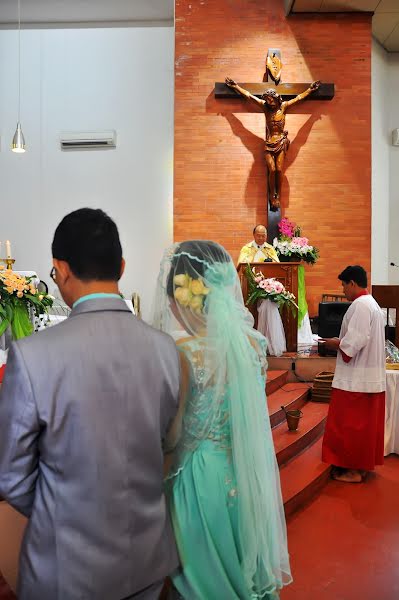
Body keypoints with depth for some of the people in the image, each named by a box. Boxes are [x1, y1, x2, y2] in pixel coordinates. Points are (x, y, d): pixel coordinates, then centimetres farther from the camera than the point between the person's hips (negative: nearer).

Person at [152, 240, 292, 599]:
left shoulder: (182, 351, -25)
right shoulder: (252, 341, -7)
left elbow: (171, 436, -18)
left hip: (202, 472, -5)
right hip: (249, 472, 5)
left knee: (207, 570, 20)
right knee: (242, 558, 28)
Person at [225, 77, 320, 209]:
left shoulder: (283, 106, 2)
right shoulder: (265, 106, 4)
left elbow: (299, 97, 14)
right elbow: (249, 95, 8)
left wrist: (311, 89, 18)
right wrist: (235, 86, 11)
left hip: (281, 142, 0)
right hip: (269, 143, 0)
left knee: (279, 170, -7)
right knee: (272, 170, -11)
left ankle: (278, 196, 4)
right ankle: (272, 197, -1)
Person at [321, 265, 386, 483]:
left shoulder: (360, 305, -18)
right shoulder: (372, 304, 14)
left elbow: (355, 341, -24)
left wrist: (336, 343, -8)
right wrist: (341, 342, 10)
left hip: (356, 378, -10)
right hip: (371, 376, 10)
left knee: (350, 424, 1)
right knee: (366, 422, 16)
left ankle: (353, 469, 10)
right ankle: (364, 463, 26)